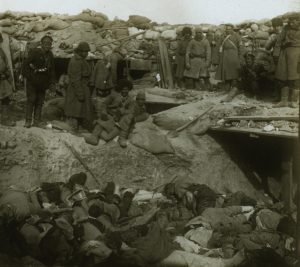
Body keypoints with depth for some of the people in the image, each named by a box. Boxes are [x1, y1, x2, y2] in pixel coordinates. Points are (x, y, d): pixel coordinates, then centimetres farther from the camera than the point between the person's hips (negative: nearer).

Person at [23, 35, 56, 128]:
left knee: (40, 102, 6)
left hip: (43, 83, 5)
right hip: (32, 81, -5)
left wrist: (52, 81, 7)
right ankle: (28, 120, 1)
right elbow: (26, 64, -11)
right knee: (31, 100, -5)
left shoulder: (50, 55, 8)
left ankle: (37, 120, 12)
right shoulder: (34, 52, -10)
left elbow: (52, 69, 14)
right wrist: (29, 76, -16)